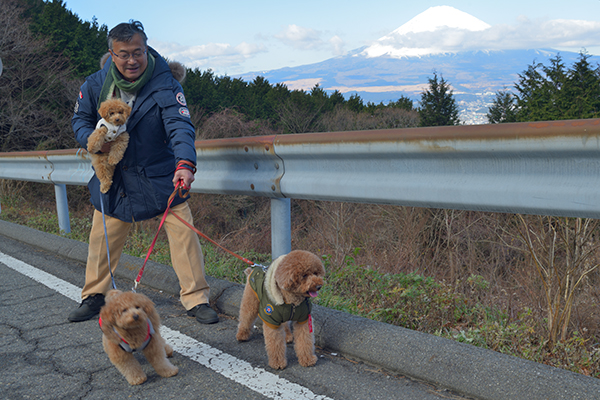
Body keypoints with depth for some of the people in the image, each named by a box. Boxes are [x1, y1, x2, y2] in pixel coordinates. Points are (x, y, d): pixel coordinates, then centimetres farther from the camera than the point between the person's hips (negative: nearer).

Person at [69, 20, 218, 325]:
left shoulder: (165, 85, -18)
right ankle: (94, 295, 31)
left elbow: (180, 125, -31)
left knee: (183, 232, -8)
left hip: (158, 174, -3)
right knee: (103, 237, 11)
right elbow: (80, 119, 9)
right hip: (112, 176, 3)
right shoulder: (96, 85, -5)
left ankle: (196, 299, 5)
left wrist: (185, 163, -50)